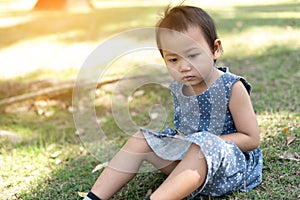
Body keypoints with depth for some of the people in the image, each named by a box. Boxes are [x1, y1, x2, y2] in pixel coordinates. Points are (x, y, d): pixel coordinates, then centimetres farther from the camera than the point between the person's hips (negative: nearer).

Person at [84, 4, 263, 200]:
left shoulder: (232, 87, -17)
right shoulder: (178, 88, 1)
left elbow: (252, 139, -15)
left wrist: (206, 141, -21)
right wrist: (181, 137, -7)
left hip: (232, 164, -6)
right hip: (189, 155, 7)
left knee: (203, 145, -38)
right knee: (140, 140, -1)